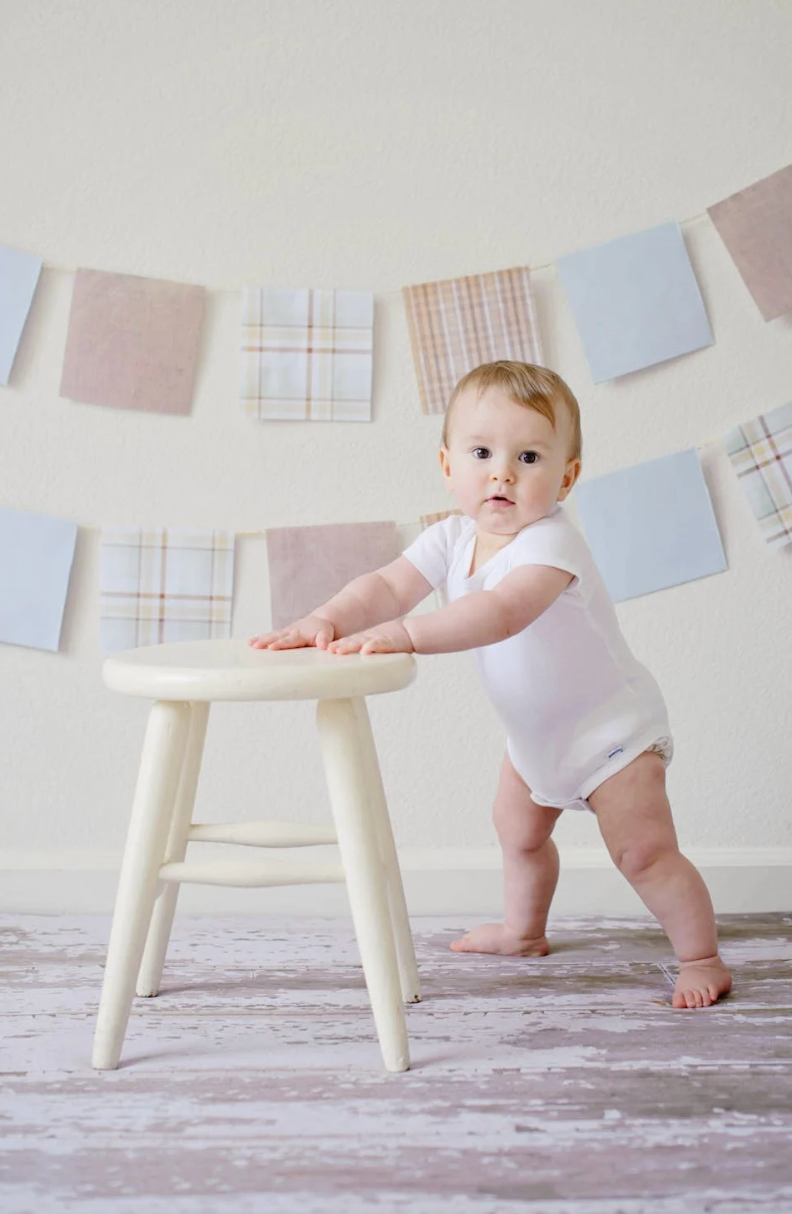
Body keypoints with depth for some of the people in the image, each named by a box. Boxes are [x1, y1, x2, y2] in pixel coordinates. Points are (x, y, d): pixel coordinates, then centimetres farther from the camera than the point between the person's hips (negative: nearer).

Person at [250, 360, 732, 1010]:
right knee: (518, 829, 24)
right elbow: (388, 585, -19)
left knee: (643, 850, -12)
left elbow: (501, 613, -51)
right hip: (535, 730, 8)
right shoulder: (453, 538, -10)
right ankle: (524, 930, 49)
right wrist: (327, 619, -39)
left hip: (610, 725, -8)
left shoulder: (550, 544, -34)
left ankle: (702, 958, 8)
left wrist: (404, 633, -60)